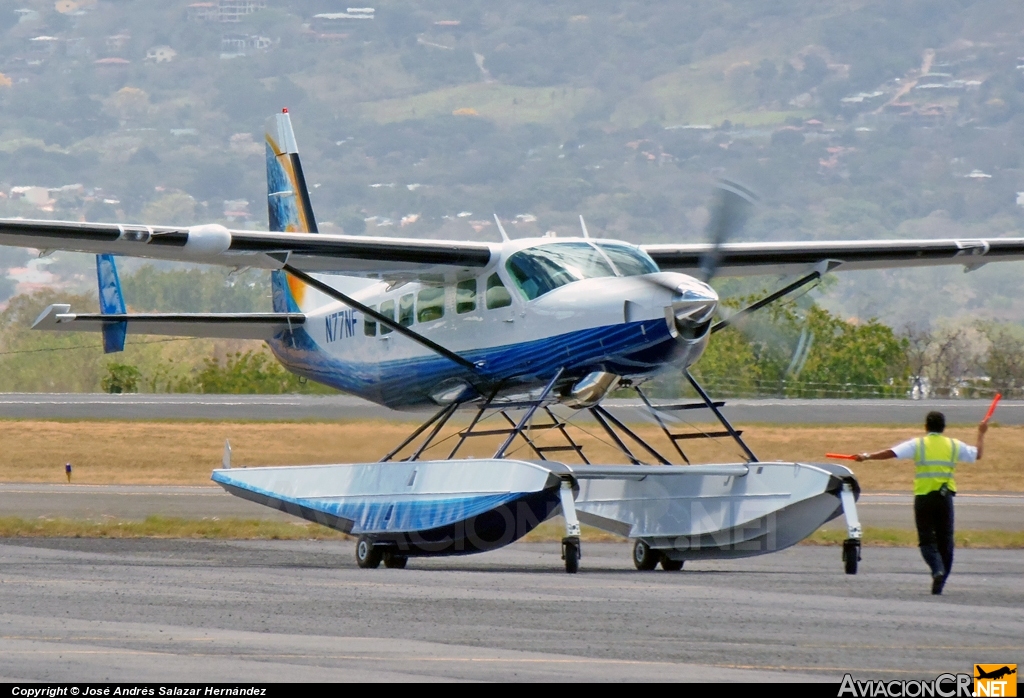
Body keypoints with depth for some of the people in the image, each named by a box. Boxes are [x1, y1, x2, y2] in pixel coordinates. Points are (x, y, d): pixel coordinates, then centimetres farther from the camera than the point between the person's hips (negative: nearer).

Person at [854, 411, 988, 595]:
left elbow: (891, 453, -8)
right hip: (945, 496, 2)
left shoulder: (917, 444, -1)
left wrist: (867, 457, 1)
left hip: (924, 497, -2)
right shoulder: (954, 445, 6)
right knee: (945, 541, 10)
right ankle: (939, 584, 9)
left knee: (927, 539, 4)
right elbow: (978, 454, 20)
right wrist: (981, 434, 36)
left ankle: (937, 570, -23)